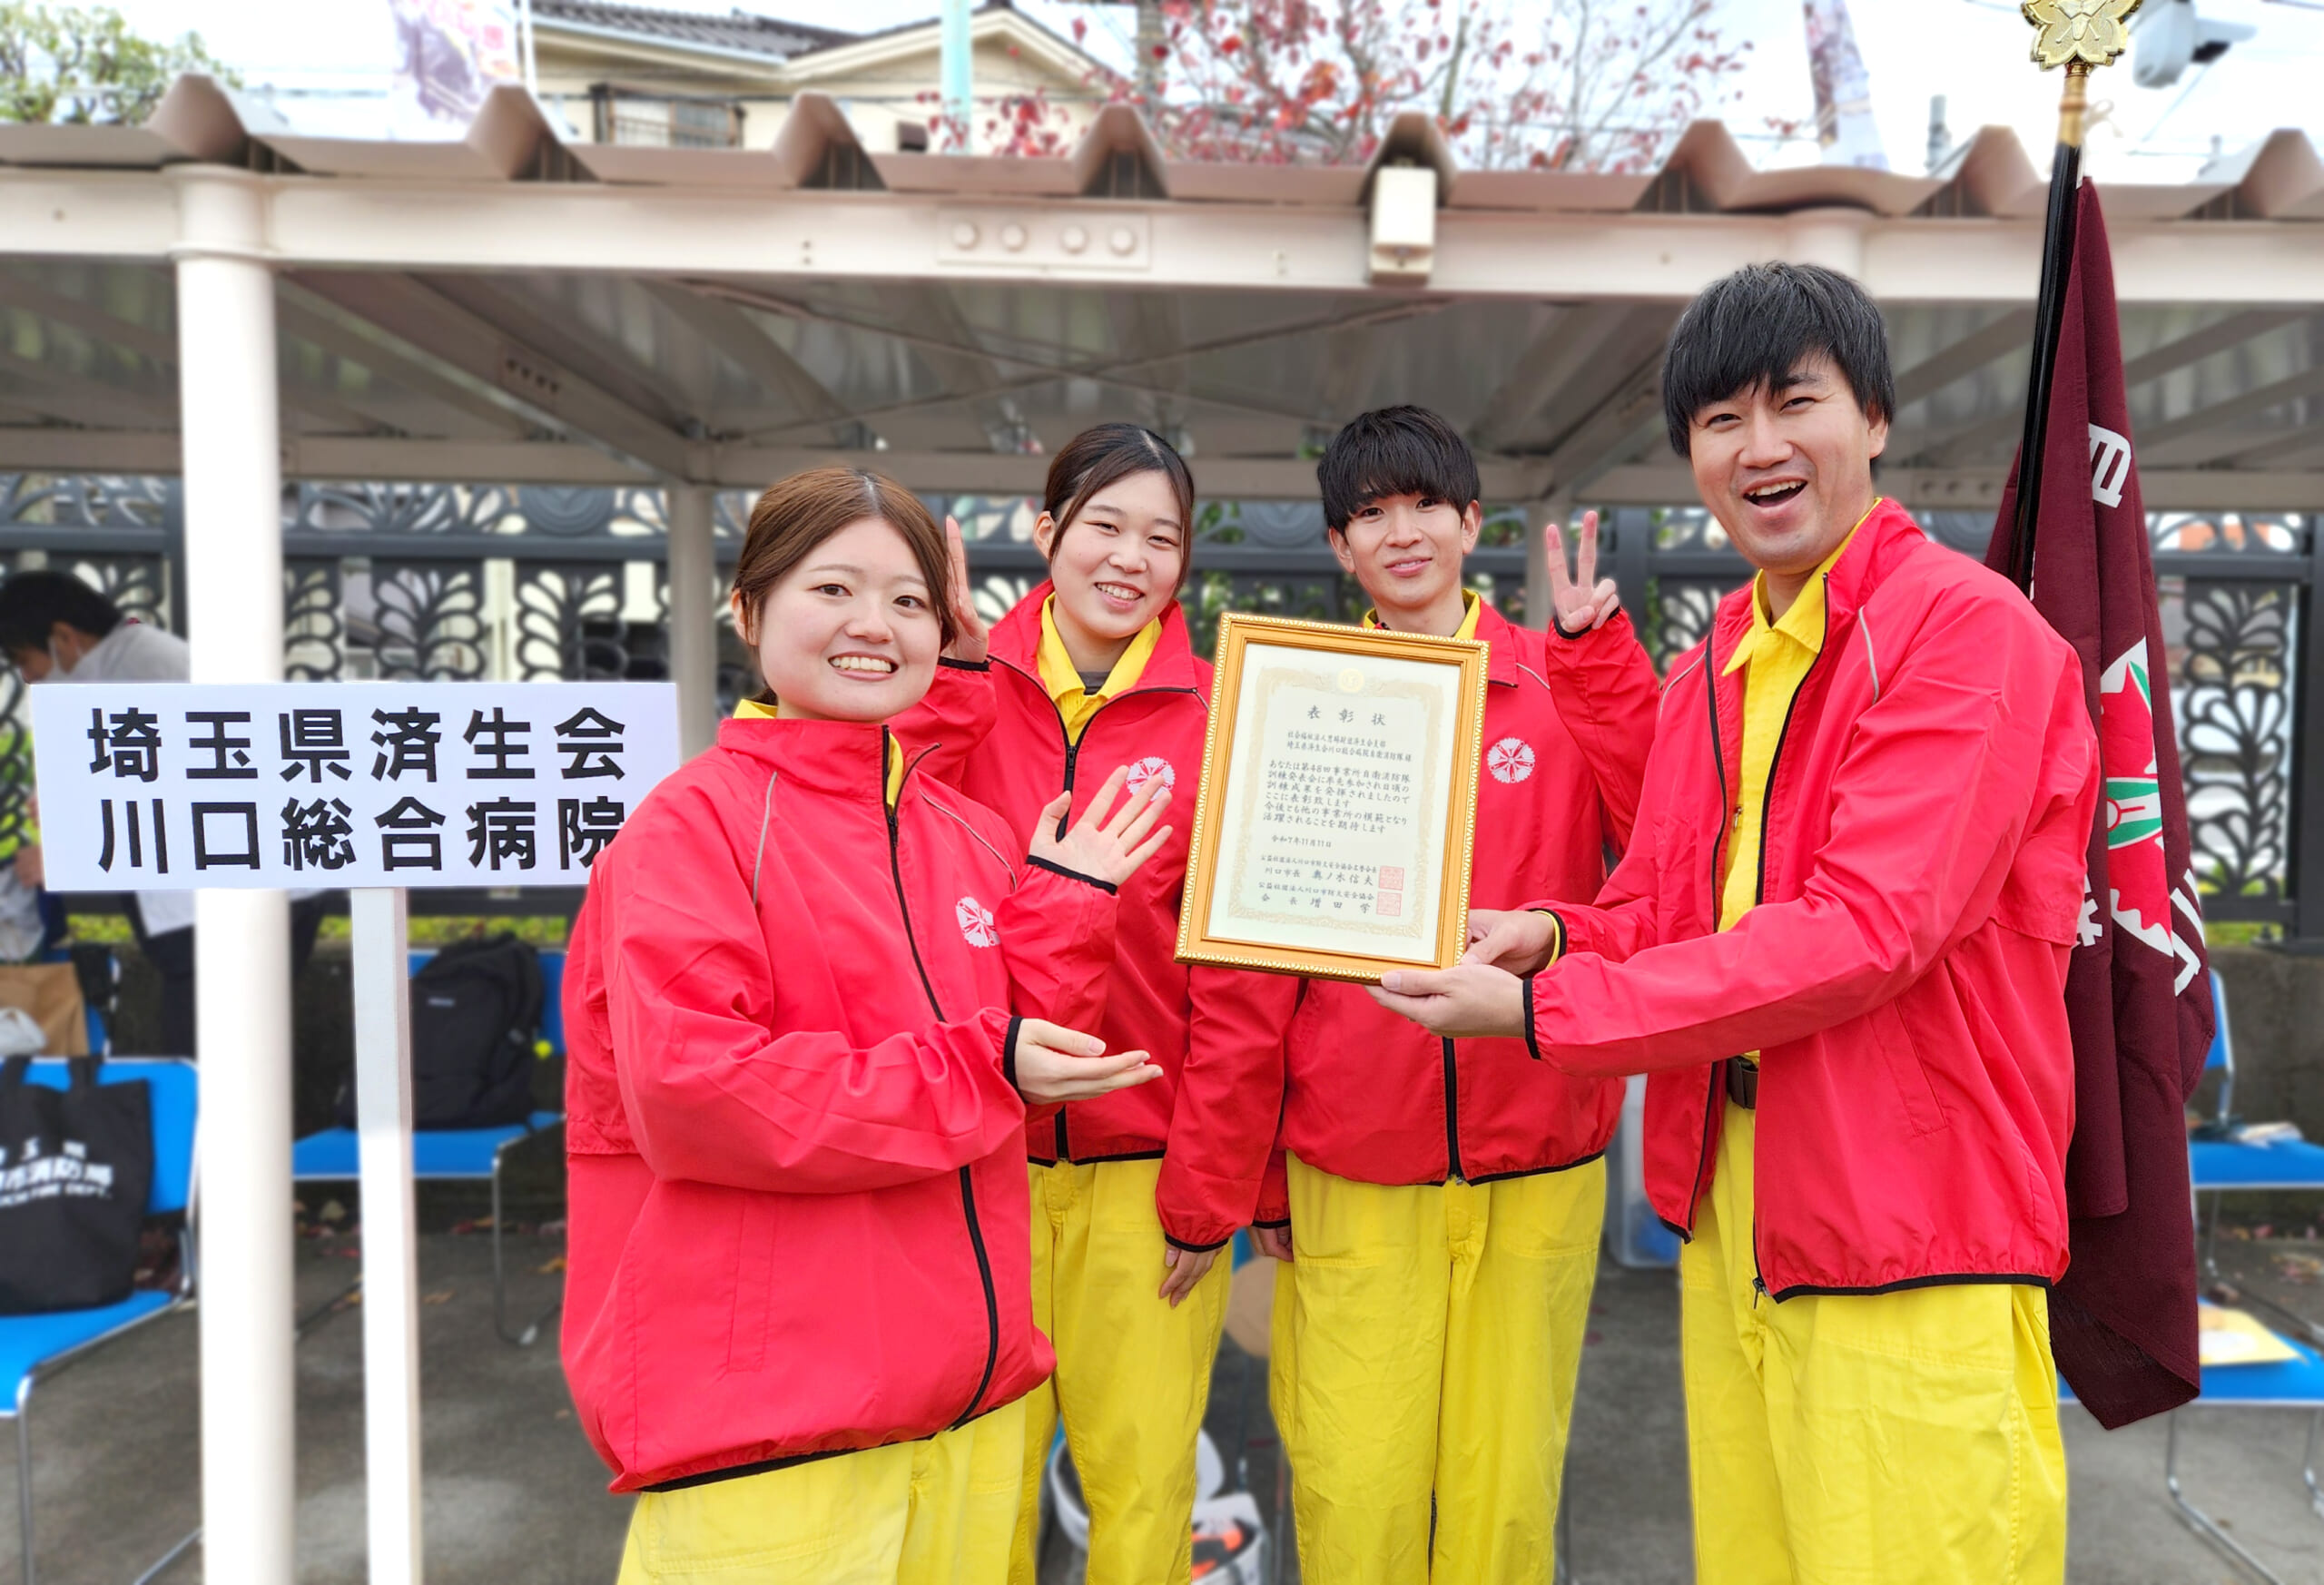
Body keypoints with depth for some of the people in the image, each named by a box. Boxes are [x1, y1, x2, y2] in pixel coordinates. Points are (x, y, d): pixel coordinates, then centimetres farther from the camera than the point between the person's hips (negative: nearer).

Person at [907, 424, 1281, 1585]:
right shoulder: (966, 691, 1)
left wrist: (1207, 1192, -4)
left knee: (1141, 1484, 11)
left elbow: (1238, 979, -5)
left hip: (1146, 1170, -1)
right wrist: (950, 670, -17)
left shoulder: (1212, 718, -4)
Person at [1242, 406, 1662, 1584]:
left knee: (1508, 1482, 12)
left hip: (1535, 1161, 1)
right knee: (1352, 1488, 6)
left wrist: (1593, 646, -13)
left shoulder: (1564, 682, 4)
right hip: (1351, 1174, 0)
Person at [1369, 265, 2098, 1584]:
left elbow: (1865, 931, -21)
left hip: (1913, 1246, -7)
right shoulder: (1714, 668, 12)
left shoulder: (1970, 627, -12)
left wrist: (1538, 1011, -19)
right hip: (1729, 1222, 7)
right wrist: (1555, 937, -8)